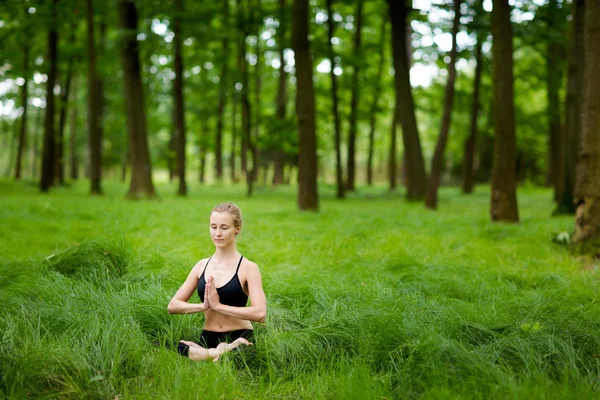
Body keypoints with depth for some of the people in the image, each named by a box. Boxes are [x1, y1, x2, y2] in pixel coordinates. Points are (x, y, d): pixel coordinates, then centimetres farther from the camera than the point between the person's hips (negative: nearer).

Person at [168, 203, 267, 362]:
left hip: (239, 340, -4)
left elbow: (260, 313, -15)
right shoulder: (202, 266, 12)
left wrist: (218, 306, -14)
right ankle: (220, 354, -21)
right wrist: (203, 306, -10)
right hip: (208, 339, 4)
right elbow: (173, 305, 8)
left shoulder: (248, 268, -2)